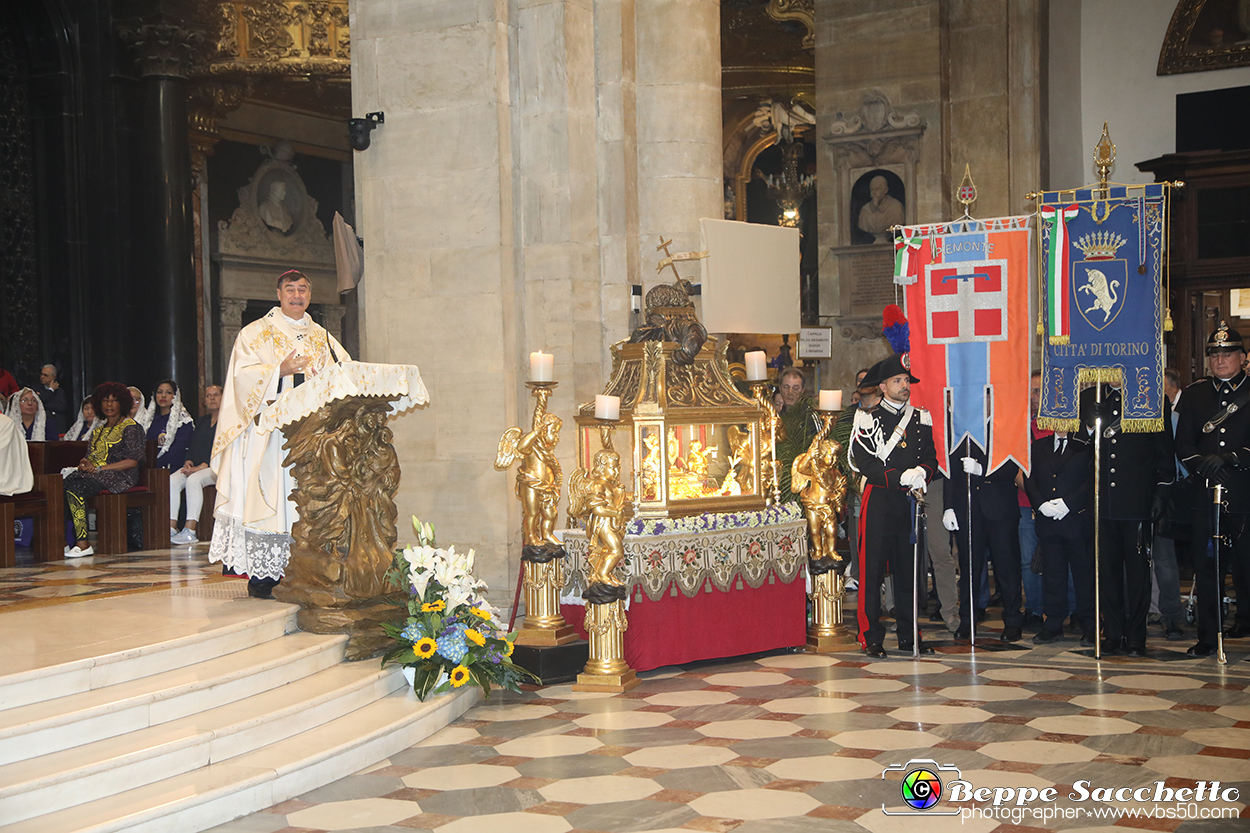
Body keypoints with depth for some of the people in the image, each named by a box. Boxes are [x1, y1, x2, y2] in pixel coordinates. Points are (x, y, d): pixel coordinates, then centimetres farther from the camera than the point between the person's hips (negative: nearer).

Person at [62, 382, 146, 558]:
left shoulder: (131, 427, 3)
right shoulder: (99, 430, 26)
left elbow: (133, 461, -7)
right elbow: (90, 456, 22)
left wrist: (99, 468, -13)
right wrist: (85, 463, -4)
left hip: (119, 477, -6)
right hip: (96, 476, 6)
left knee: (75, 489, -32)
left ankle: (83, 544, -32)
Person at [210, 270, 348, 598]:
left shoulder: (322, 338, 20)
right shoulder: (255, 333, 6)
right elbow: (243, 374, -6)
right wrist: (279, 370, -21)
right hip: (269, 432, -4)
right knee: (270, 496, -10)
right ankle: (261, 576, -6)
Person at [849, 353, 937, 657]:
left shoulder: (921, 419, 14)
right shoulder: (868, 420, -1)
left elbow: (931, 459, 12)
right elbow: (865, 464, -10)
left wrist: (921, 474, -11)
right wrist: (901, 478, -21)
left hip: (910, 503, 4)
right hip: (879, 503, -4)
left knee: (909, 569, 8)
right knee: (872, 570, -2)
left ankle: (908, 637, 17)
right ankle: (871, 638, 5)